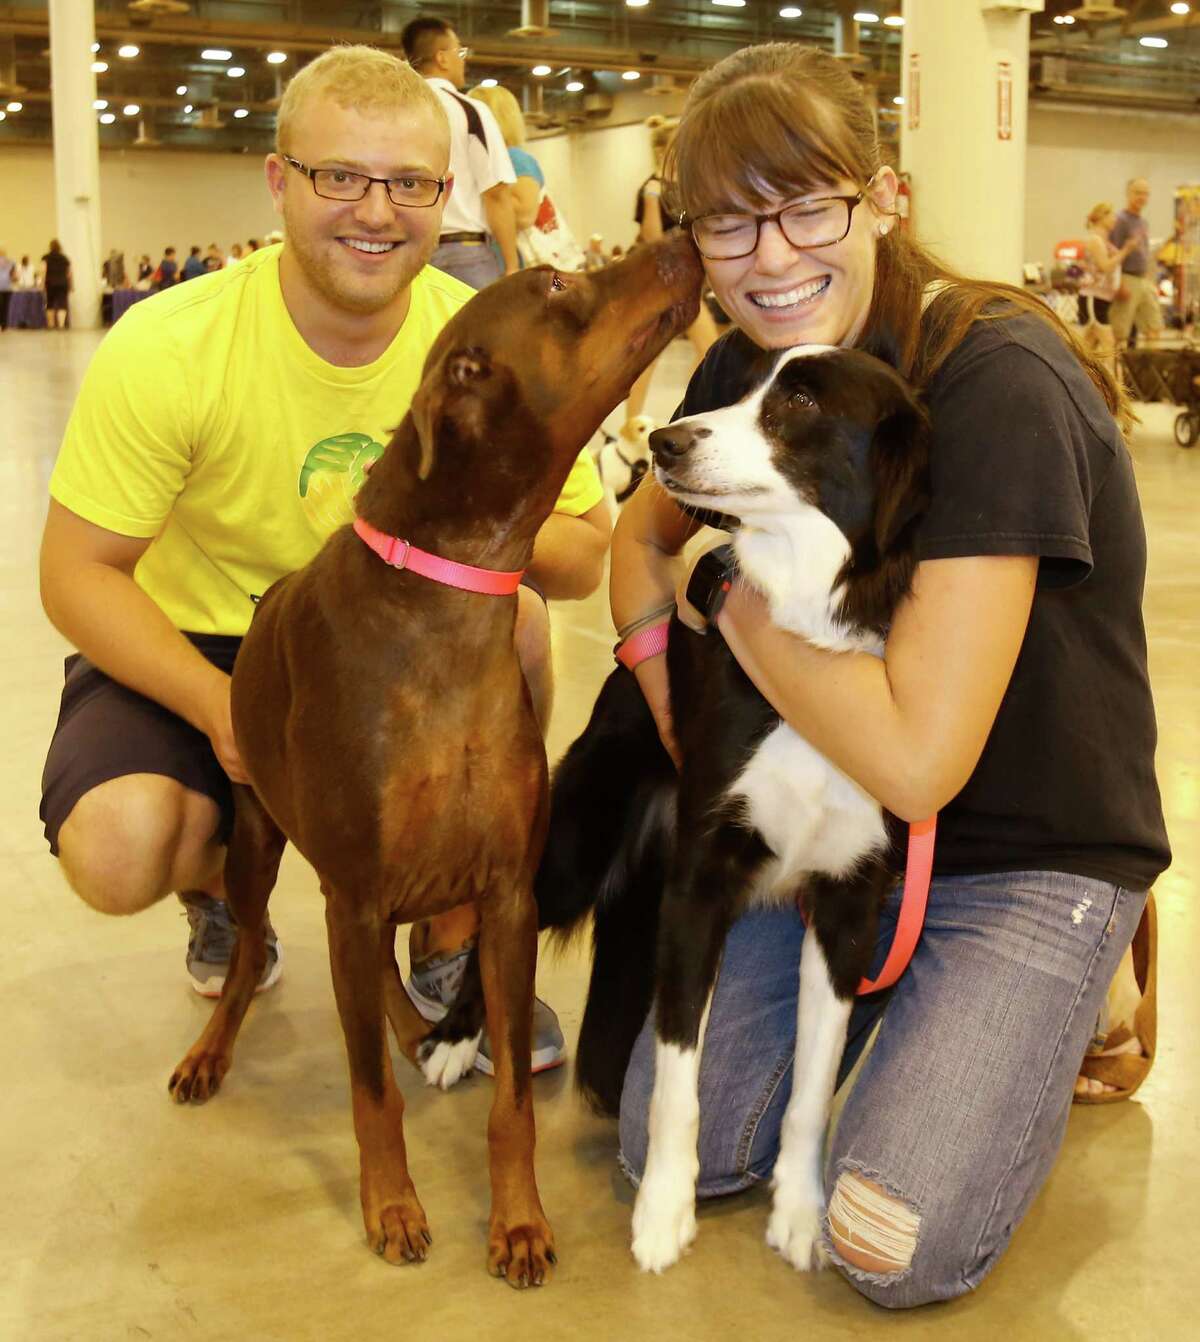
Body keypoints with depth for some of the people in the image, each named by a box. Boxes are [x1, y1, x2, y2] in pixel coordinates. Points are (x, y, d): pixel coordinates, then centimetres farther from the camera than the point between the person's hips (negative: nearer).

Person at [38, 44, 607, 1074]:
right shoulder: (166, 351, -21)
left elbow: (586, 556, -12)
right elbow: (78, 574, -16)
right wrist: (220, 707, -31)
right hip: (190, 645, -2)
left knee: (515, 619, -28)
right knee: (117, 853, -28)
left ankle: (453, 945, -4)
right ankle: (220, 886, 15)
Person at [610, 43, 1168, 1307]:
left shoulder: (998, 385, -26)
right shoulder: (748, 365, -5)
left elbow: (916, 760, -30)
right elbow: (640, 537, 14)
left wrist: (736, 596, -18)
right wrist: (682, 719, -3)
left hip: (1028, 857, -5)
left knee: (891, 1249, -16)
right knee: (666, 1146, -2)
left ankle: (1042, 1024, 13)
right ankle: (887, 995, 22)